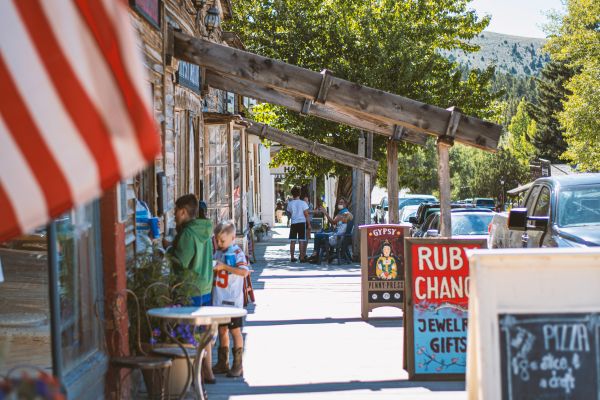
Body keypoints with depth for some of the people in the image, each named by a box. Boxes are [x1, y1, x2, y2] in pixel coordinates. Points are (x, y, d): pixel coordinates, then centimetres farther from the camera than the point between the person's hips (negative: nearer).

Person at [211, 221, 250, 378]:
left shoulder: (237, 253, -10)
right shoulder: (218, 253, 10)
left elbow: (244, 272, -23)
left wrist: (224, 266, -25)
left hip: (232, 300, -7)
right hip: (219, 299, 7)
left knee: (235, 330, 0)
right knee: (222, 330, 13)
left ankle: (238, 365, 6)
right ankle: (222, 363, 22)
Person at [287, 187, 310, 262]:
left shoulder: (290, 203, 2)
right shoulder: (303, 203, -7)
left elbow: (289, 212, 10)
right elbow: (306, 214, -6)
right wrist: (309, 224, -1)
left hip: (293, 223, 3)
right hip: (302, 223, -3)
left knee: (292, 241, 7)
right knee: (301, 241, -1)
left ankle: (292, 257, 9)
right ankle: (302, 257, -2)